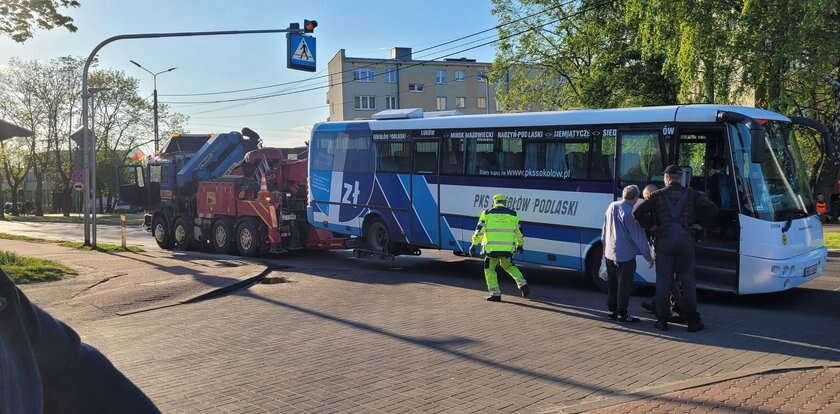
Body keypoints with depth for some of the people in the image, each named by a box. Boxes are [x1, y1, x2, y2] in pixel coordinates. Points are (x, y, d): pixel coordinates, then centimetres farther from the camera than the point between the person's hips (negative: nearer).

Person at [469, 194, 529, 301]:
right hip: (507, 248, 3)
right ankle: (522, 285, 13)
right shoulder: (512, 214, 7)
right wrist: (520, 244, 29)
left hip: (492, 248, -3)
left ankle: (495, 293, 9)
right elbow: (518, 232, 15)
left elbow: (479, 230, -3)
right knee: (508, 266, 26)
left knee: (489, 269, 15)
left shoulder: (487, 213, 2)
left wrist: (474, 244, 2)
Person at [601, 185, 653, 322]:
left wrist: (605, 249, 26)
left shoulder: (611, 206, 6)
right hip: (625, 255, -7)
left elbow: (604, 231, 16)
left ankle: (612, 310, 23)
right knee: (624, 285, 2)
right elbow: (639, 237, -14)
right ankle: (622, 314, 7)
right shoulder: (630, 212, -18)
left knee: (612, 284, 15)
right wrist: (648, 256, -5)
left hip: (609, 253, 7)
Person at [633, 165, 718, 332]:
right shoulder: (691, 194, 7)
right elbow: (712, 209, 2)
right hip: (685, 241, 1)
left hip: (664, 241, -1)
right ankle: (692, 320, 10)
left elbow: (637, 212, -4)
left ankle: (662, 320, 7)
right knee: (687, 280, 8)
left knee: (663, 281, 5)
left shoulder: (658, 195, 4)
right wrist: (697, 223, 10)